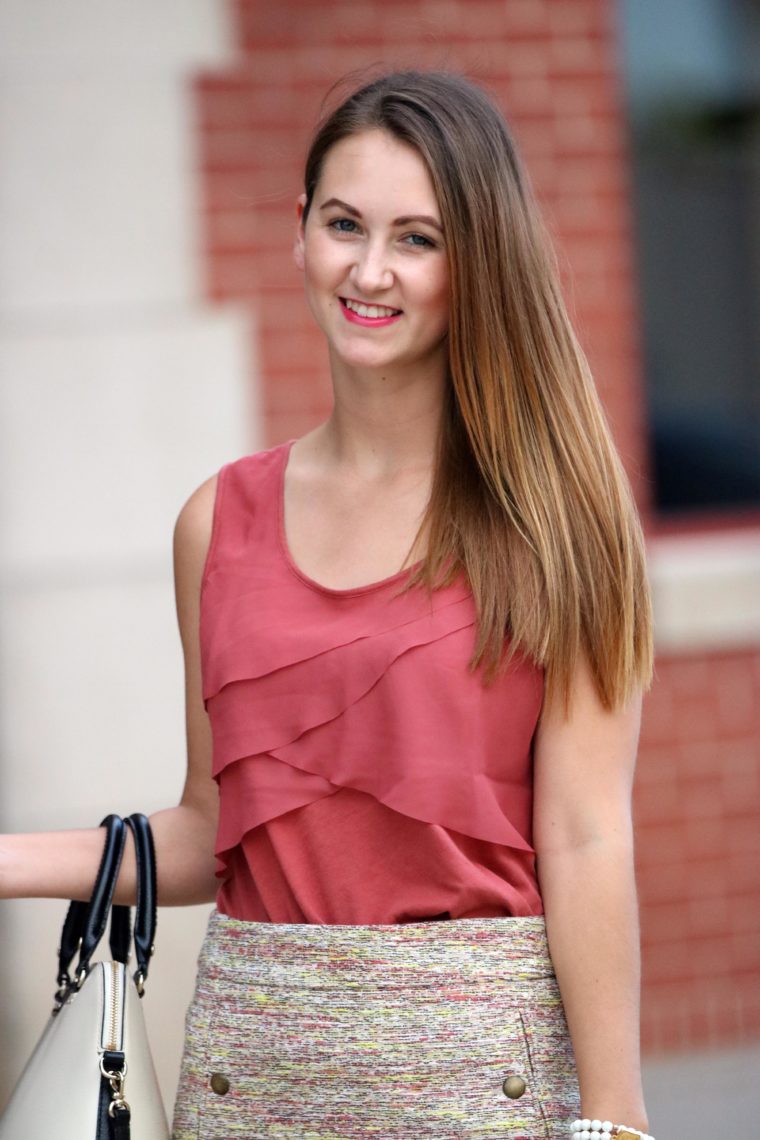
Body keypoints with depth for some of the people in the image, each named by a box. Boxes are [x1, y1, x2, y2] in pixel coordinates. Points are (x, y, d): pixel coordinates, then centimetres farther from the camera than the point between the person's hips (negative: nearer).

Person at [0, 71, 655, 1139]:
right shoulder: (220, 521, 7)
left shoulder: (549, 515, -5)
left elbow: (586, 845, -9)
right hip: (252, 1049, 4)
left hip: (478, 1050, -3)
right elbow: (213, 832, 12)